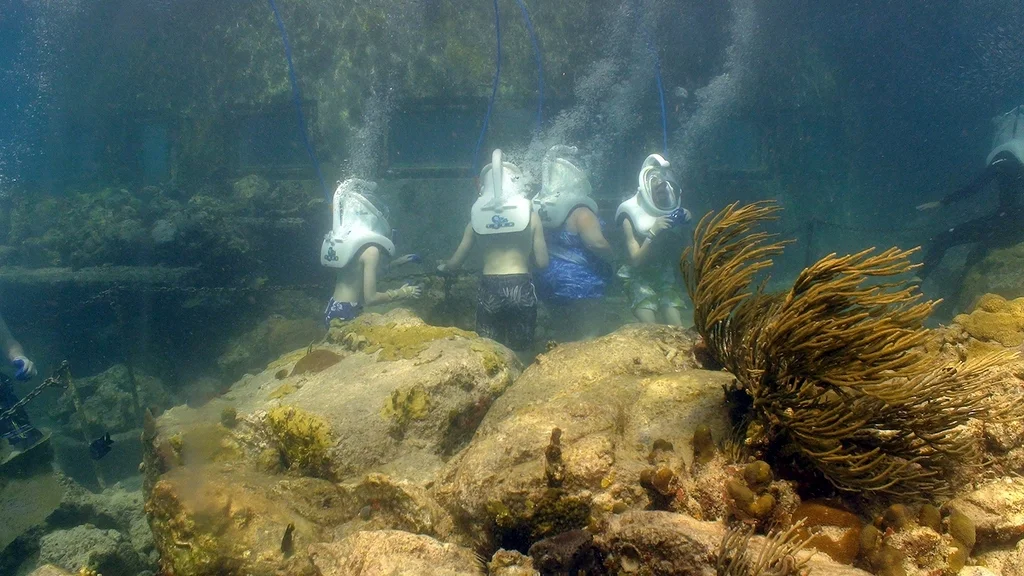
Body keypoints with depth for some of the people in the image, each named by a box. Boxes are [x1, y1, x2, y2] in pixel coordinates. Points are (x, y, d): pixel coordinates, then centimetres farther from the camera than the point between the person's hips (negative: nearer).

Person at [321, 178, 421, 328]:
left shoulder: (351, 237, 9)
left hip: (335, 310, 9)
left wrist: (395, 263, 26)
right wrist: (402, 293, -9)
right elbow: (370, 298, -20)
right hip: (345, 314, -9)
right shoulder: (371, 250, -17)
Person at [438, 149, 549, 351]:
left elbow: (456, 262, 14)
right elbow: (542, 262, 2)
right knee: (520, 351, 7)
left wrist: (443, 266, 36)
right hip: (521, 288, -1)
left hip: (489, 289, 1)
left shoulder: (476, 217, 7)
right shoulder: (530, 215, 2)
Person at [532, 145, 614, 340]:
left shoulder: (543, 206, 8)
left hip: (550, 280, 8)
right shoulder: (580, 212, -15)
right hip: (577, 281, -8)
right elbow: (597, 243, -25)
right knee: (589, 333, -1)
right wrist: (612, 257, -8)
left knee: (568, 333, 17)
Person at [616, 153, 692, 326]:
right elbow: (635, 260, -15)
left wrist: (682, 227, -8)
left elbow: (678, 259, 5)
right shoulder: (631, 217, -7)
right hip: (641, 281, -4)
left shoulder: (672, 213, 4)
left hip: (667, 279, 4)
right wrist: (653, 232, -25)